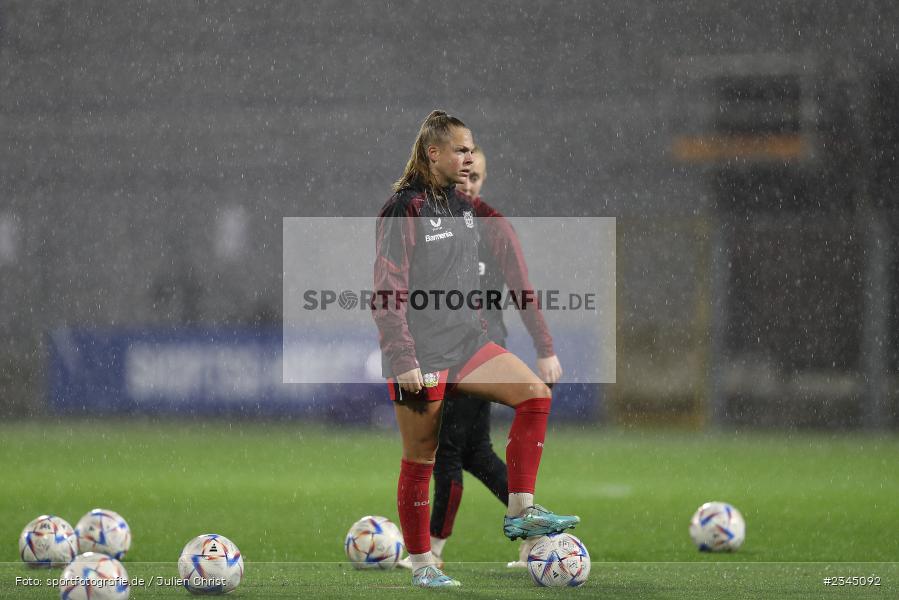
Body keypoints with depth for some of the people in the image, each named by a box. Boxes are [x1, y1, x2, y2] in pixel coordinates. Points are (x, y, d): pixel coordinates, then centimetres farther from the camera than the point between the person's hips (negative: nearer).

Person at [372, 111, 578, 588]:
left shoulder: (463, 206, 12)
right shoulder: (404, 209, -11)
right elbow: (388, 293, -14)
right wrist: (403, 361, -18)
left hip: (465, 344, 7)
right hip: (421, 356, -7)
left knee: (535, 394, -11)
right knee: (420, 460, 1)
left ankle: (520, 513, -8)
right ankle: (421, 564, 13)